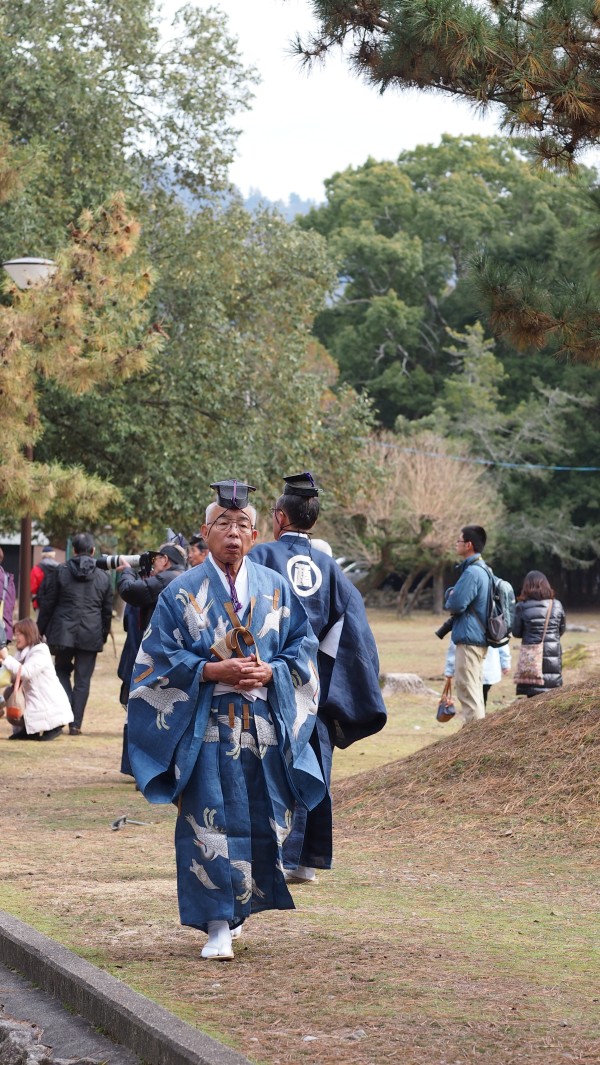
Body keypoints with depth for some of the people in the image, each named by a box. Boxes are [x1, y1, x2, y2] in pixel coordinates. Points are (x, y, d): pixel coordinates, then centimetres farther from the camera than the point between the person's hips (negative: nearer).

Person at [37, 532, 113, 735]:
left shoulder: (60, 571, -2)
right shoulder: (103, 577, 4)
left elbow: (47, 604, 0)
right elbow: (107, 611, 10)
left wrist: (41, 629, 9)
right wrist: (104, 635, 20)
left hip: (63, 632, -1)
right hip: (91, 635, 1)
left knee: (62, 670, 17)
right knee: (83, 679, 5)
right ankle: (76, 724, 3)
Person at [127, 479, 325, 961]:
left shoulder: (275, 589, 9)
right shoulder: (182, 592, 2)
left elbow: (304, 646, 10)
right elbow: (160, 657, -1)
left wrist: (271, 672, -9)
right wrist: (211, 671, -14)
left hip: (265, 727, 3)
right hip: (206, 727, -3)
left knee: (263, 822, 5)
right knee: (211, 825, -9)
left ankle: (239, 905, 26)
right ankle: (218, 926, -6)